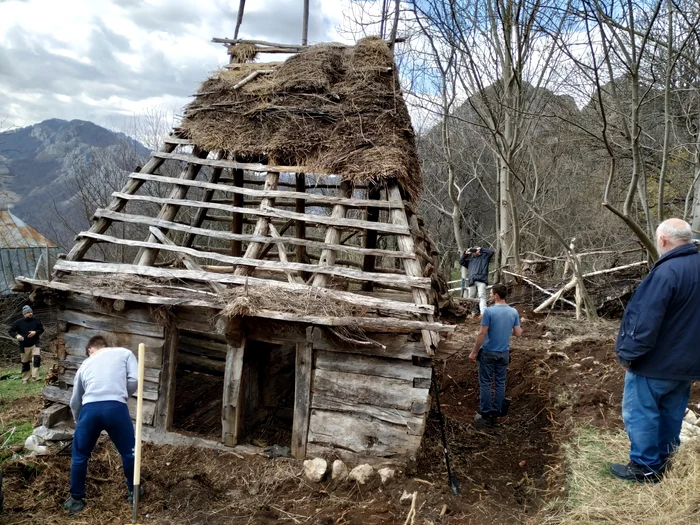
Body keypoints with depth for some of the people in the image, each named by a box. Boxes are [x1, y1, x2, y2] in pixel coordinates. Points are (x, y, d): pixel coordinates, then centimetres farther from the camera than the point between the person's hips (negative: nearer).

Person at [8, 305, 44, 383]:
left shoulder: (36, 320, -3)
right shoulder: (19, 322, -7)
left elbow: (42, 329, 8)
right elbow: (11, 331, 0)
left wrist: (35, 332, -13)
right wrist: (16, 335, -20)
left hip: (35, 344, 0)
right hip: (24, 346, 0)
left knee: (37, 358, -22)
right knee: (25, 363, 9)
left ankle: (35, 376, -19)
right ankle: (25, 379, 24)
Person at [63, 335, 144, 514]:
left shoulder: (86, 363, 28)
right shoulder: (124, 353, 21)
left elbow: (75, 401, 35)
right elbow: (134, 381, 5)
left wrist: (78, 421, 52)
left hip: (90, 409, 2)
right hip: (116, 408, -2)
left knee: (79, 456, 23)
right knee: (128, 452, 19)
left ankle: (76, 499, 32)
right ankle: (133, 492, 34)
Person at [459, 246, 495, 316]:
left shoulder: (484, 257, 17)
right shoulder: (470, 260, 29)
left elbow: (492, 252, 5)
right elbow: (461, 262, 31)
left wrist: (481, 249, 7)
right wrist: (465, 254, 18)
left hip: (481, 280, -5)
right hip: (472, 281, 5)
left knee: (482, 296, -15)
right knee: (471, 297, 4)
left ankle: (483, 313, -25)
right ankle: (474, 312, 12)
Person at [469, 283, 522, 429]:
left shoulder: (489, 311, -18)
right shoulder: (514, 312, -3)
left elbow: (482, 334, -16)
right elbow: (518, 333, 2)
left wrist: (474, 352, -7)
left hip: (488, 352, -4)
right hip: (504, 353, 4)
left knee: (485, 383, 6)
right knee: (500, 383, 11)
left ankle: (485, 415, 9)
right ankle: (496, 415, 17)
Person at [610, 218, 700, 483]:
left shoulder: (667, 271, -25)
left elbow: (646, 320, -26)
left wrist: (628, 353, -16)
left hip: (655, 361, -9)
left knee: (640, 413, 4)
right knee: (671, 412, 18)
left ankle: (645, 467, 12)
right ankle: (661, 460, 30)